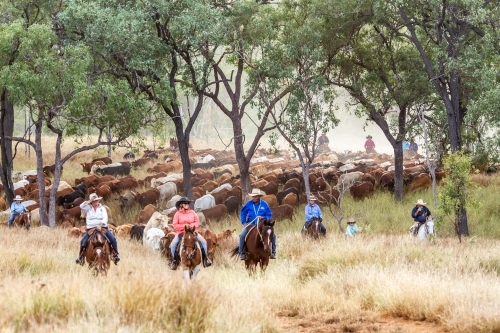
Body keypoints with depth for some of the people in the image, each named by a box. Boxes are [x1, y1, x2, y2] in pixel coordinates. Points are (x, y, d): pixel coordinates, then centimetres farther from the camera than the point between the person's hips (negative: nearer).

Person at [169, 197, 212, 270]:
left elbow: (197, 222, 4)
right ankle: (174, 260, -2)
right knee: (173, 244, -22)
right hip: (181, 233, -2)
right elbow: (175, 225, -8)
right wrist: (184, 226, -17)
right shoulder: (178, 214, -2)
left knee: (203, 241, -17)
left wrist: (191, 225, -16)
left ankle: (205, 258, -2)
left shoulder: (192, 212, 4)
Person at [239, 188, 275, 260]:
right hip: (251, 224, 0)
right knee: (242, 235, -24)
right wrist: (244, 222, -7)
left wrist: (263, 218, -19)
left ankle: (273, 252, 0)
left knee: (273, 235, -16)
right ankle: (242, 253, -11)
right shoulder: (248, 204, -2)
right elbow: (242, 214, 6)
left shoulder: (264, 204, -2)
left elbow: (269, 216, 1)